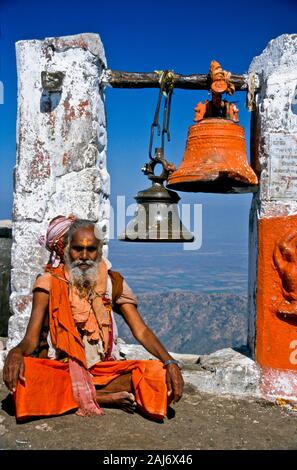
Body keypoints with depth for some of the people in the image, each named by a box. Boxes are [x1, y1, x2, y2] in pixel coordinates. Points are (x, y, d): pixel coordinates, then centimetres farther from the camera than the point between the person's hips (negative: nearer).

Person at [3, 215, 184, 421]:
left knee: (158, 374, -22)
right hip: (58, 369, -1)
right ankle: (107, 398, -20)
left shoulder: (113, 282, 4)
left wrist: (170, 362, -19)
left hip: (104, 370, 1)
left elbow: (141, 330, -2)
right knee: (19, 373, -34)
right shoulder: (49, 282, -1)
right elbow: (31, 339, -7)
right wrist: (16, 352, -32)